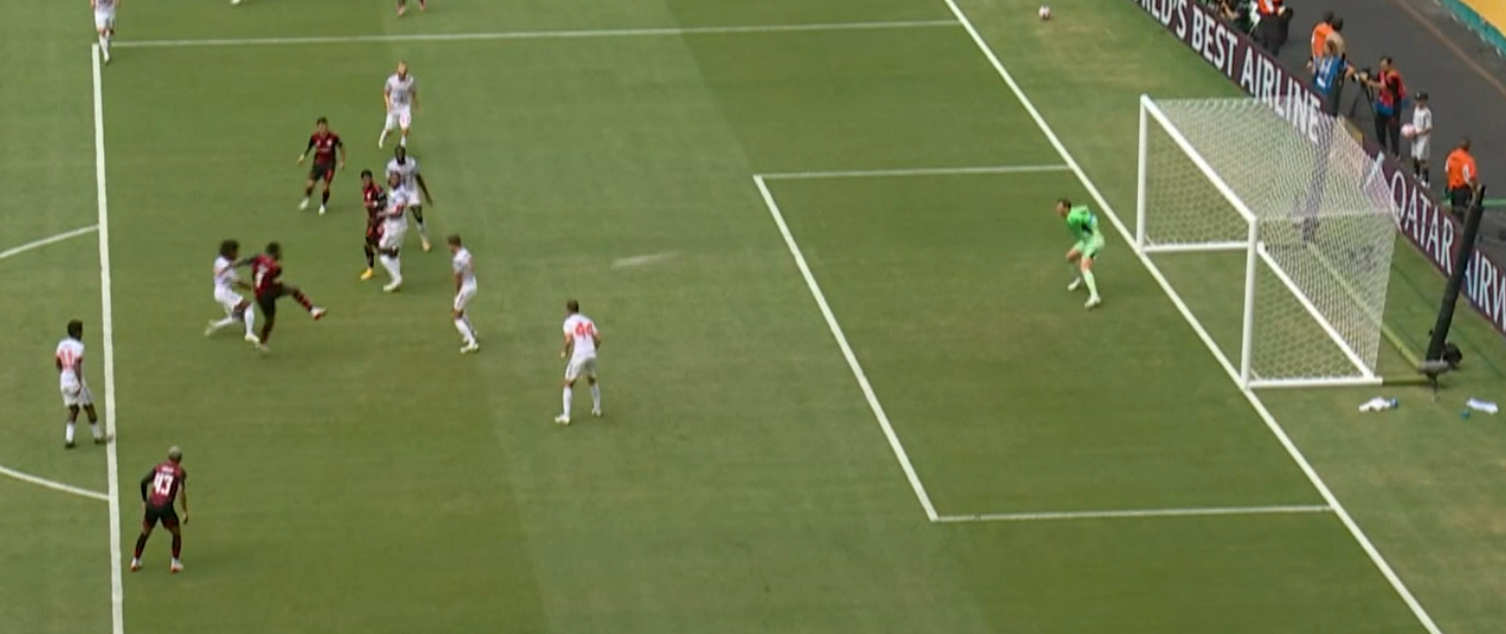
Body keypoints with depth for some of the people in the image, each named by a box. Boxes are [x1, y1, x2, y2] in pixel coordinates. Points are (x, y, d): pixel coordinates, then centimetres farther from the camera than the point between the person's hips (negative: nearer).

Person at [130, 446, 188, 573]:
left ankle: (135, 562, 30)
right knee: (177, 534, 19)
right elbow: (181, 491, -12)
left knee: (145, 534, 24)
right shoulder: (180, 472, 1)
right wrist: (185, 512, -7)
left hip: (151, 505, 3)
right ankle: (175, 563, 15)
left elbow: (144, 482, 5)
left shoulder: (158, 467, 11)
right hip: (166, 506, -3)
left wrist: (144, 500, 19)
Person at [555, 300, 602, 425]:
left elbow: (569, 340, -14)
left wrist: (565, 353, 1)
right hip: (591, 354, 5)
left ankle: (566, 416, 0)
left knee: (569, 385, 7)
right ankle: (597, 409, 38)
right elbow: (598, 338, 8)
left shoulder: (569, 322, 0)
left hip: (578, 355, -5)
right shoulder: (588, 321, 15)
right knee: (592, 381, 30)